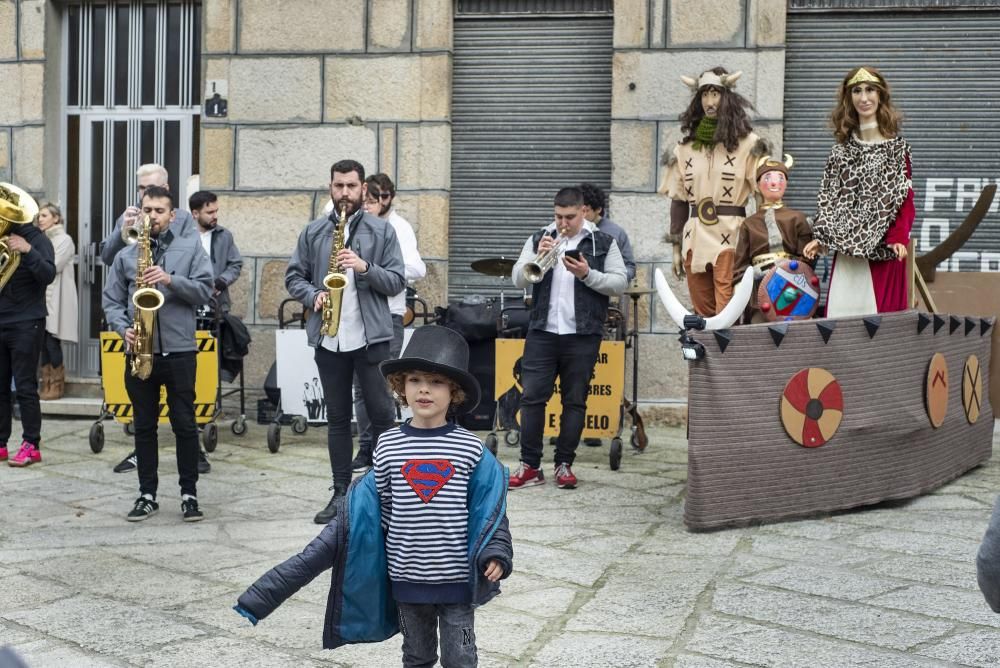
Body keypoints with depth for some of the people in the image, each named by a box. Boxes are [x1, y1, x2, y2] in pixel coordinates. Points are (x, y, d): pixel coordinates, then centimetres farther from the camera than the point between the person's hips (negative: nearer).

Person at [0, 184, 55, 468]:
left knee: (25, 387, -4)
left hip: (26, 324, -5)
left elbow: (48, 275, -16)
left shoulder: (36, 239, -4)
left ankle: (31, 446, 2)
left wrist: (28, 251, -28)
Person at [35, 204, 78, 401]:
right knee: (43, 342, 5)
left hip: (55, 298, -7)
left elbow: (52, 268, -14)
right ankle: (46, 384, 10)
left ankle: (57, 385, 1)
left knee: (52, 342, -7)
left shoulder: (64, 240, -4)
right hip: (41, 297, 7)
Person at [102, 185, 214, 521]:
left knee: (184, 424, 3)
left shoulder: (191, 247, 4)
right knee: (144, 426, 9)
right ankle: (147, 495, 17)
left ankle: (189, 493, 13)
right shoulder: (125, 255, 9)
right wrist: (124, 329, -9)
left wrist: (171, 280, -19)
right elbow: (111, 301, 8)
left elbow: (204, 290, -4)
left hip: (179, 351, -2)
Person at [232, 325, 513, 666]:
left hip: (456, 578, -2)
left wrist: (495, 554, -16)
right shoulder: (388, 445, -4)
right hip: (408, 577, 2)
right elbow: (382, 508, 5)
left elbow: (490, 509, -3)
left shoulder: (470, 450, -10)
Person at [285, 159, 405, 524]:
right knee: (337, 418, 9)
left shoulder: (382, 230, 3)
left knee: (382, 414, 0)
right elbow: (293, 276, 10)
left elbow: (396, 282, -1)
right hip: (328, 339, 2)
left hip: (371, 337, -2)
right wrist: (313, 296, -9)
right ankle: (341, 492, 16)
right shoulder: (313, 232, 9)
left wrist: (365, 267, -17)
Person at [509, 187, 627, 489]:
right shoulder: (538, 239, 9)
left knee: (575, 401, 5)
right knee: (532, 397, -1)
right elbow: (518, 279, 2)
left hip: (582, 336, -1)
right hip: (542, 332, 1)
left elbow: (619, 282, -2)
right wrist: (538, 257, -15)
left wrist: (587, 274, -16)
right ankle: (530, 466, 5)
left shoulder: (604, 243, 4)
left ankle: (564, 465, 14)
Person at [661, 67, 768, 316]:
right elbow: (678, 199, 13)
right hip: (695, 238, 4)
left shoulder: (747, 143, 0)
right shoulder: (686, 146, 11)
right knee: (703, 314, 9)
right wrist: (676, 248, 10)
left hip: (731, 239, -4)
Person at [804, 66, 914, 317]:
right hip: (847, 246, 4)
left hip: (882, 248, -4)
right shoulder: (842, 149, 12)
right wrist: (822, 237, 4)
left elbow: (904, 197, -6)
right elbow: (829, 196, 12)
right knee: (841, 310, 2)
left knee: (880, 311, -2)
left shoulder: (896, 147, -1)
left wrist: (898, 237, -17)